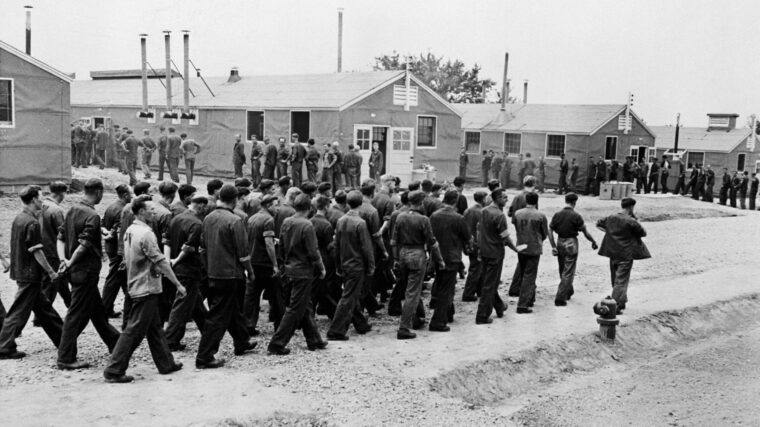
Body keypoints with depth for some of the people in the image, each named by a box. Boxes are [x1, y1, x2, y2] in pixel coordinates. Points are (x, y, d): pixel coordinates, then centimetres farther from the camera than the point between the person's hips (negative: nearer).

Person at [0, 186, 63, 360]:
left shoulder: (18, 219, 9)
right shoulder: (32, 223, -19)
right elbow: (37, 251, -19)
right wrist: (51, 272, -12)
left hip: (20, 271, 10)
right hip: (30, 274, -10)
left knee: (43, 306, 16)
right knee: (19, 312, -2)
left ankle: (62, 339, 25)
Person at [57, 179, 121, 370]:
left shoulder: (72, 210, 7)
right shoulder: (92, 216, -19)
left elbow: (61, 237, 6)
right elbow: (84, 245, -24)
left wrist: (63, 259, -4)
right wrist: (70, 263, -16)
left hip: (76, 270, 9)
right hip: (86, 270, -9)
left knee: (97, 310, 20)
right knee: (77, 314, -2)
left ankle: (114, 342, 35)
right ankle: (66, 358, 5)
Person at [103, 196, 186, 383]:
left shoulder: (129, 231, 8)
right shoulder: (146, 233, -20)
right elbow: (161, 262, -21)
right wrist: (178, 284, -15)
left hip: (136, 286, 10)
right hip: (146, 288, -10)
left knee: (154, 327, 16)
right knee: (134, 331, -3)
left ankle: (166, 363, 26)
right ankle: (114, 371, 1)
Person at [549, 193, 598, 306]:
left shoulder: (557, 215, -1)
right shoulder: (576, 216, -13)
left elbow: (550, 231, 1)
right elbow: (585, 232, -7)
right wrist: (593, 242, 8)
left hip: (560, 243, 5)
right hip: (571, 244, -5)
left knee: (563, 271, 20)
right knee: (568, 273, 1)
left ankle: (568, 292, 39)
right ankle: (560, 298, -3)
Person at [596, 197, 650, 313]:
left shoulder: (611, 218, 4)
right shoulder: (631, 221, -15)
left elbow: (598, 224, 19)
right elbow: (643, 233, -4)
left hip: (613, 254, 6)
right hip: (626, 255, -6)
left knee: (615, 280, 17)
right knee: (621, 280, -2)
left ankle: (621, 303, 30)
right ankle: (616, 306, -7)